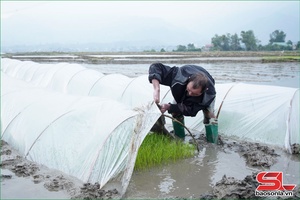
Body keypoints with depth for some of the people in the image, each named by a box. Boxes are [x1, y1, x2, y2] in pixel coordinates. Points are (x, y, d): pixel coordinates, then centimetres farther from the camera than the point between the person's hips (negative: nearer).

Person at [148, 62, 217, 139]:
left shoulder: (209, 93, -46)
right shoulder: (180, 76, -48)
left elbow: (191, 110, -38)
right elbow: (155, 67, -45)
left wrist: (169, 107, -49)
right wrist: (156, 90, -59)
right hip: (182, 88, 2)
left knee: (209, 115, -16)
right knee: (175, 112, -11)